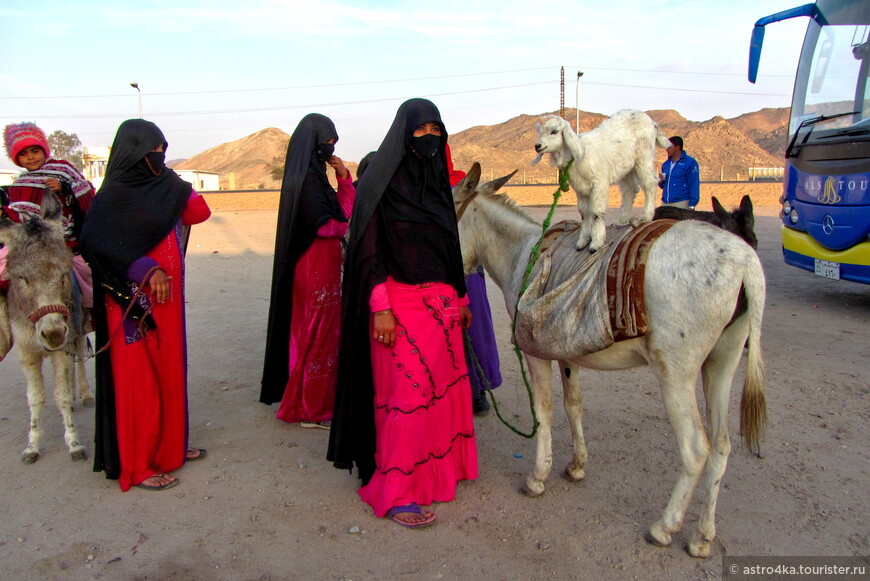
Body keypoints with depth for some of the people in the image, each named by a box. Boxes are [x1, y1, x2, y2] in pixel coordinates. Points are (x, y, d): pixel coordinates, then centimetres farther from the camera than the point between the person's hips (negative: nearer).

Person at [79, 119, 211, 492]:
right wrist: (146, 270, -27)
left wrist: (176, 185, 4)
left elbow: (199, 212, 9)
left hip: (167, 298, 8)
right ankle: (136, 466, 13)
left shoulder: (165, 185, 9)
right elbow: (96, 243, -23)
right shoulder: (114, 195, -12)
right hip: (133, 302, -7)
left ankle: (168, 446, 31)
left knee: (168, 370, 15)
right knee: (138, 377, 1)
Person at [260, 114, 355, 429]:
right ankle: (314, 410, 11)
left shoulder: (314, 175, 13)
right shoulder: (306, 178, -16)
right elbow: (324, 224, -22)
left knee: (314, 333, 17)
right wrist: (346, 226, -3)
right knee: (319, 335, -1)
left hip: (322, 265, 10)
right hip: (316, 268, -10)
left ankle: (306, 400, 30)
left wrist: (344, 178, 2)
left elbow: (344, 210, 14)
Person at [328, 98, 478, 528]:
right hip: (401, 302, -7)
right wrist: (380, 307, -19)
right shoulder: (382, 182, -8)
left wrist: (461, 298, 18)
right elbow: (368, 250, -13)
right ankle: (395, 492, 8)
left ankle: (439, 468, 31)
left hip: (442, 300, 7)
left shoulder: (436, 180, 13)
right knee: (408, 394, -4)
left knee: (444, 384, 13)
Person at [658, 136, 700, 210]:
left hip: (681, 203, -6)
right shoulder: (666, 164, 15)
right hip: (665, 203, 6)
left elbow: (694, 185, -8)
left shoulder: (690, 162, -3)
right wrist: (661, 181, 0)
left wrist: (692, 205, -14)